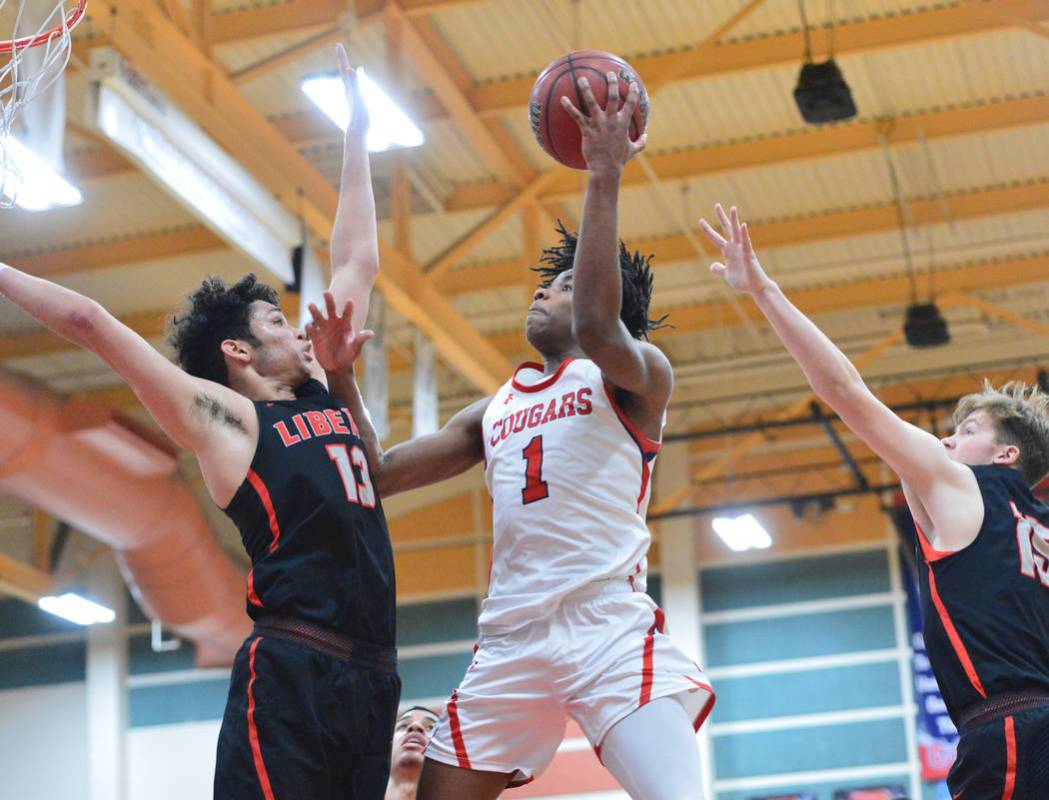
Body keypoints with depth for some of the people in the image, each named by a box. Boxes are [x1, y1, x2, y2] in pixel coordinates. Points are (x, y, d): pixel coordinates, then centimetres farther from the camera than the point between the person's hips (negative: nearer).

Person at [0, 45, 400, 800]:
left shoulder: (323, 393, 23)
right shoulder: (222, 416, 5)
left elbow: (359, 261, 30)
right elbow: (89, 321, 3)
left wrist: (357, 131, 34)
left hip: (373, 672, 7)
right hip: (291, 667, -7)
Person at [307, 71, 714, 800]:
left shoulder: (638, 374, 6)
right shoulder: (494, 410, 24)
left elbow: (597, 328, -18)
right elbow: (382, 474, 26)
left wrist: (605, 178, -19)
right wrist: (341, 376, 16)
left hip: (612, 629, -6)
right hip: (511, 641, 6)